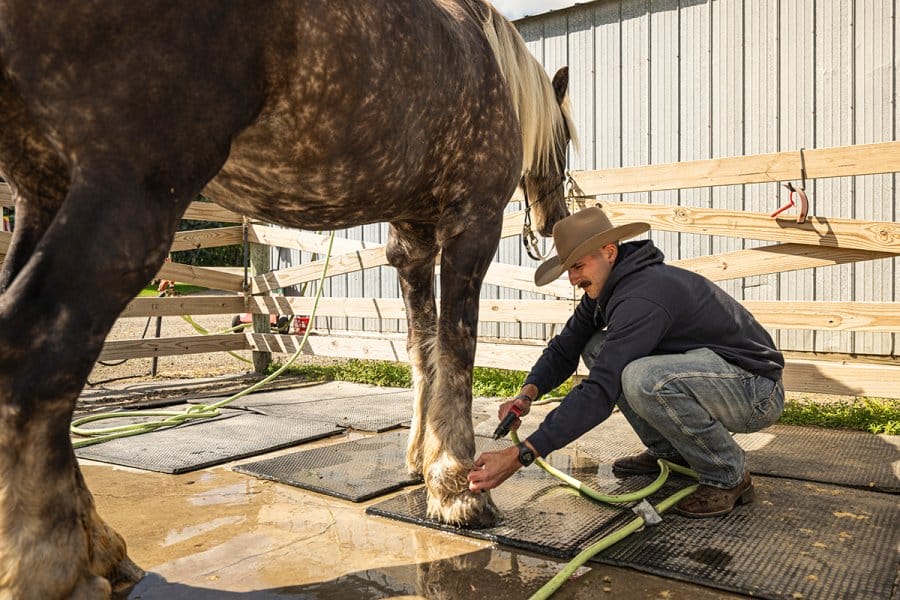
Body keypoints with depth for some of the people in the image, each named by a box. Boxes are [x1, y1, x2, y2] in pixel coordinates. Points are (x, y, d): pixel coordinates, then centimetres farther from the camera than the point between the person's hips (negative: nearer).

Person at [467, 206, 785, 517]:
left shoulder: (643, 297, -29)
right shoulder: (606, 289, 2)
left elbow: (600, 391, -35)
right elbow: (564, 348, 6)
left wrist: (520, 455, -36)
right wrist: (528, 393, -16)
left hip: (757, 391, -9)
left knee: (643, 378, -36)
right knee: (597, 348, 1)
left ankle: (728, 477, -11)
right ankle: (669, 451, 11)